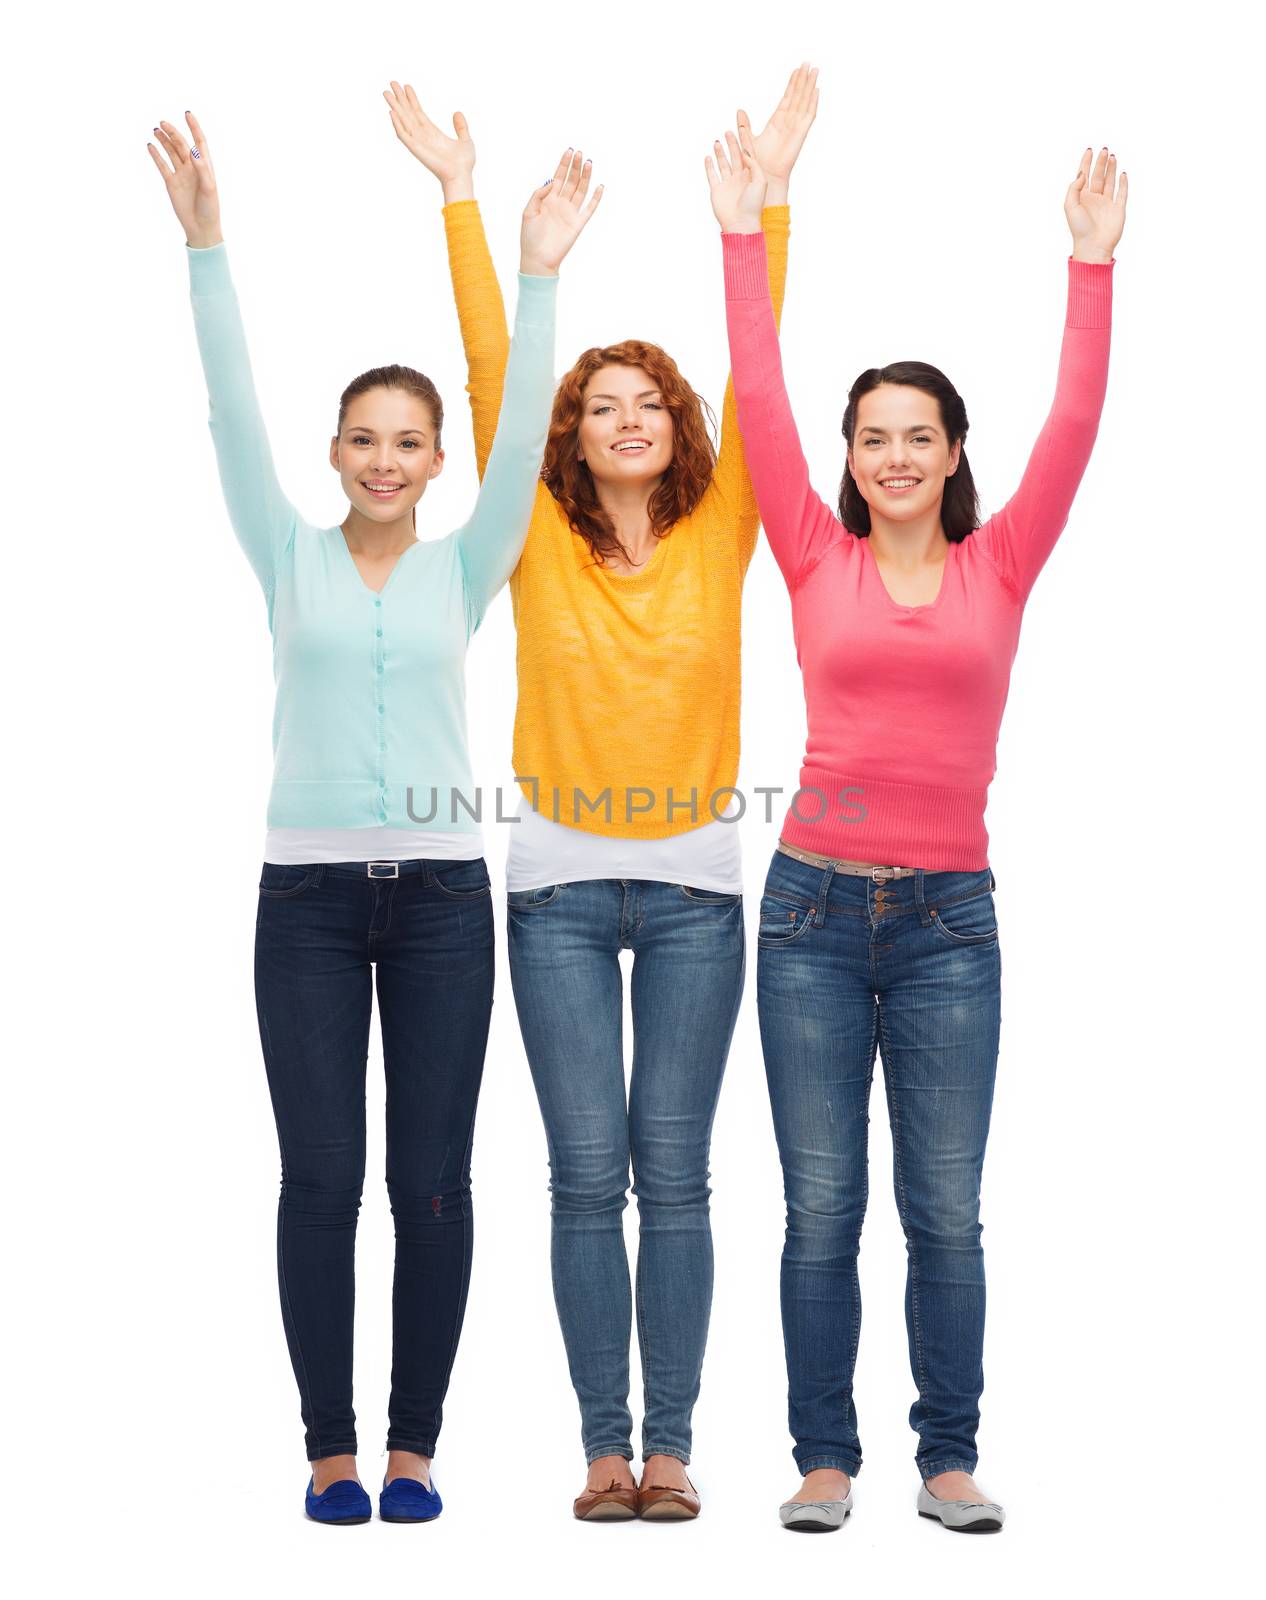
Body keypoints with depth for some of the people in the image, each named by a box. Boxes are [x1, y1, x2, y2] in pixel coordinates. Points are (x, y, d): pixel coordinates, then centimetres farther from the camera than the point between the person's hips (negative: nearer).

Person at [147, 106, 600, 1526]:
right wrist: (205, 246, -13)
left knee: (432, 1181, 2)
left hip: (438, 891, 1)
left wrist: (538, 277, -13)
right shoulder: (290, 558, 6)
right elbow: (232, 417, -3)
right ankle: (330, 1447, 12)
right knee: (320, 1175, 0)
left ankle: (412, 1446, 14)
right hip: (309, 890, 0)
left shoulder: (463, 567, 7)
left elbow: (525, 433, -3)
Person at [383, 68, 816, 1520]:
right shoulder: (541, 540, 3)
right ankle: (605, 1443, 10)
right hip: (560, 883, 0)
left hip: (691, 883, 0)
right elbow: (490, 373, 0)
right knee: (587, 1174, 1)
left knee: (673, 1173, 2)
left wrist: (770, 192, -3)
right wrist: (461, 197, -2)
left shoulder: (718, 538, 4)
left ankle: (672, 1445, 10)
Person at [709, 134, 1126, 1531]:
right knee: (819, 1207, 4)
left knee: (945, 1212, 4)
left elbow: (1073, 427, 1)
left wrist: (1092, 264, -1)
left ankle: (949, 1459, 15)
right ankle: (825, 1457, 14)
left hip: (949, 916, 0)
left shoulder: (996, 566, 6)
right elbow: (759, 408, 2)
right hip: (816, 905, 0)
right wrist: (744, 239, 2)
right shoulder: (820, 562, 5)